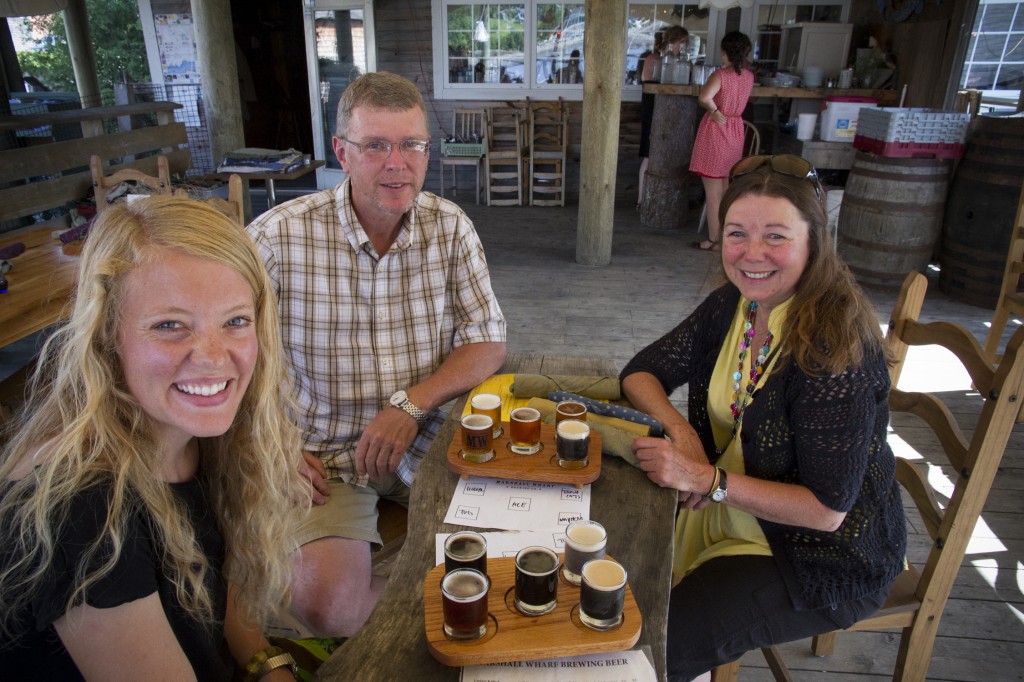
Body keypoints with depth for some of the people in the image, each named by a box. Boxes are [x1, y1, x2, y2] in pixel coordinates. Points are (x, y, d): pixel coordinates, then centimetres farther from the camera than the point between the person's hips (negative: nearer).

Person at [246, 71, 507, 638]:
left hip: (428, 438, 3)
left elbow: (487, 342, -2)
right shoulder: (278, 236, -13)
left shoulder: (450, 228, -3)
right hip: (323, 454, -2)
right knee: (326, 605, -21)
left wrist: (411, 403, -17)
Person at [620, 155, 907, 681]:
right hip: (729, 513, 7)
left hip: (824, 557, -6)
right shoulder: (732, 306, -6)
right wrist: (681, 432, -17)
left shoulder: (835, 343, -28)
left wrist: (707, 479, -28)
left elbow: (826, 509, -25)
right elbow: (642, 372, 1)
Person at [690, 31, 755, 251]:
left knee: (713, 192, 0)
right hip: (736, 132, 7)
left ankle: (713, 240, 5)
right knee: (727, 190, 16)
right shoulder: (749, 76, 3)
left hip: (716, 130, -6)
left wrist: (715, 111, -17)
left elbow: (704, 97, -33)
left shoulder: (721, 74, -16)